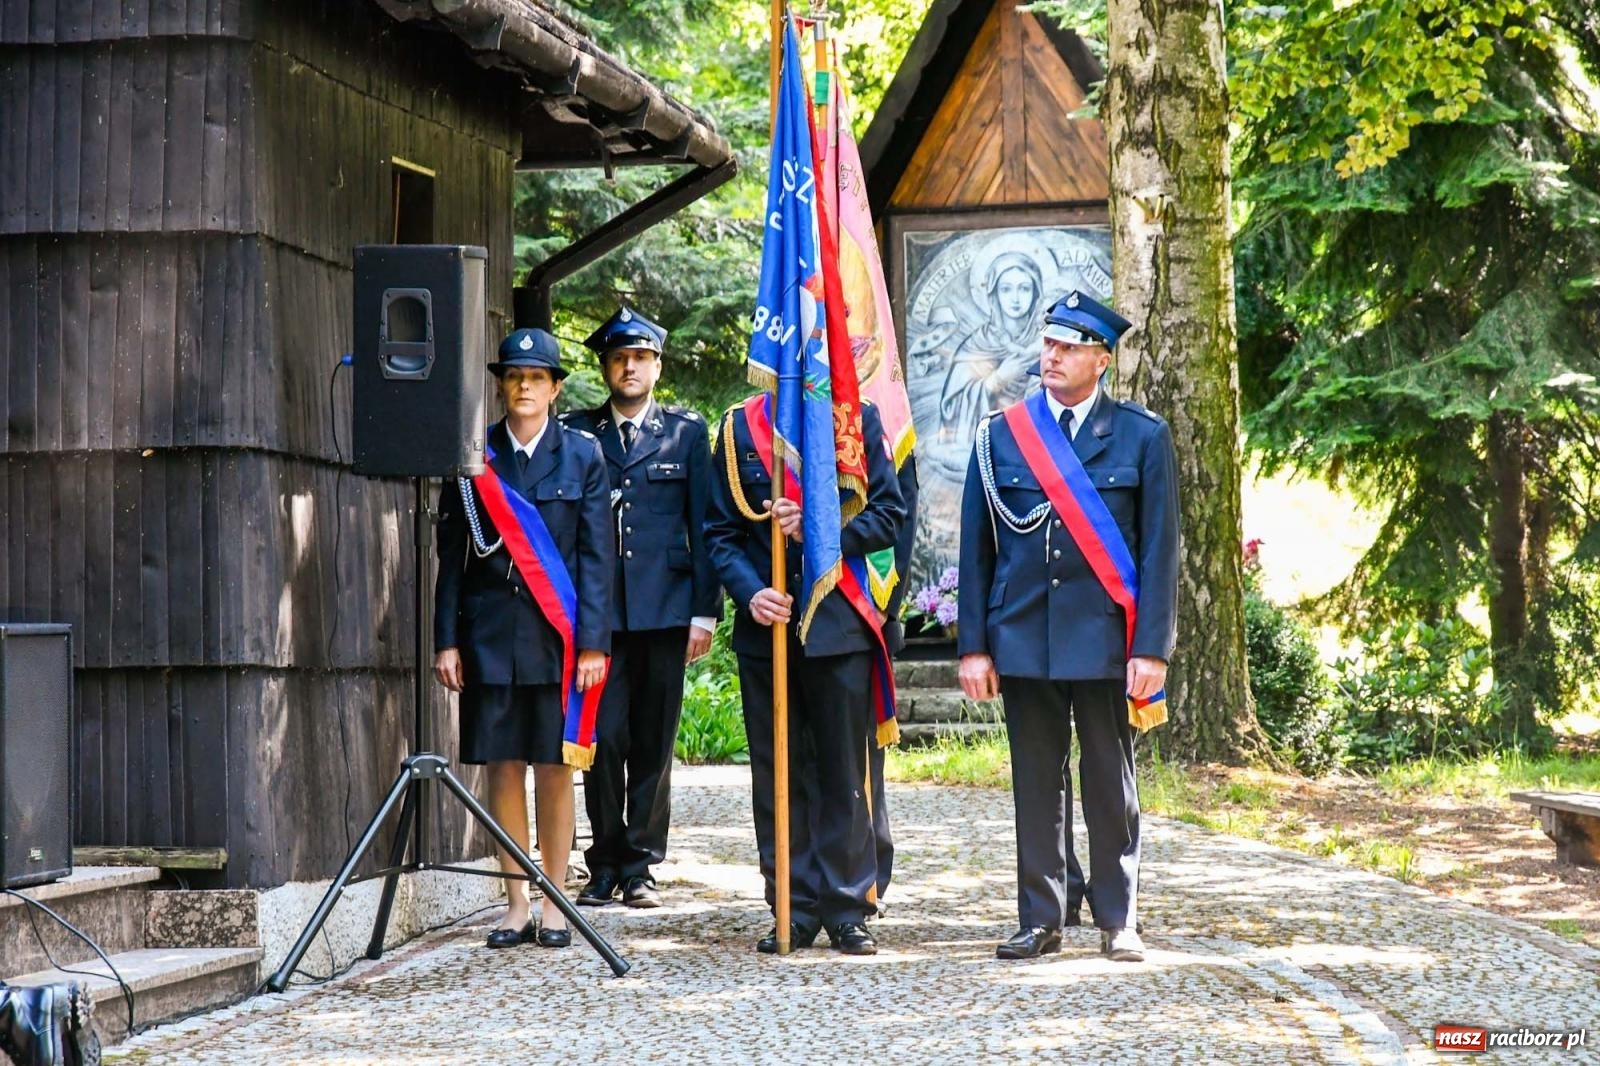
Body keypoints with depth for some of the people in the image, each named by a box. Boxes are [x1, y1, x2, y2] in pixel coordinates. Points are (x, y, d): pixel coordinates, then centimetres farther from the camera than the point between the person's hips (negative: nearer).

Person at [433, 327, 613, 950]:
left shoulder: (582, 455, 5)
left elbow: (597, 556, 2)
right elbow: (452, 556, 7)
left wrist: (593, 641, -6)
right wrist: (446, 639, 0)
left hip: (556, 636, -1)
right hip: (489, 635, 1)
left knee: (554, 768, 2)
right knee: (502, 768, 2)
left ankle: (554, 906, 9)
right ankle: (516, 906, 9)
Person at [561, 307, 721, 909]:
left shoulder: (687, 432, 10)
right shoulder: (577, 433, 10)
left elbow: (704, 526, 8)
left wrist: (704, 611, 1)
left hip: (664, 610, 0)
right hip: (597, 610, 0)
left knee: (654, 744, 3)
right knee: (604, 738, -5)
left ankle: (639, 866, 10)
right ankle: (606, 866, 6)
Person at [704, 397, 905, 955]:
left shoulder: (859, 418, 4)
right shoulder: (739, 426, 8)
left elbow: (888, 514, 1)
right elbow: (720, 531, 7)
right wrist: (749, 592, -10)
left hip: (840, 623, -1)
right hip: (766, 627, 2)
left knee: (844, 772, 1)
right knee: (777, 775, 4)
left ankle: (846, 909, 8)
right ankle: (794, 910, 11)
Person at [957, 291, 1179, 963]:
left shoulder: (1142, 437, 3)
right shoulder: (1000, 435, 7)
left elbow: (1159, 550, 1)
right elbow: (976, 548, 7)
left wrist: (1152, 650, -6)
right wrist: (973, 646, 1)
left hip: (1105, 638, -2)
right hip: (1023, 637, 2)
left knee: (1110, 782, 3)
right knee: (1035, 783, 5)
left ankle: (1118, 921, 11)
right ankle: (1040, 919, 12)